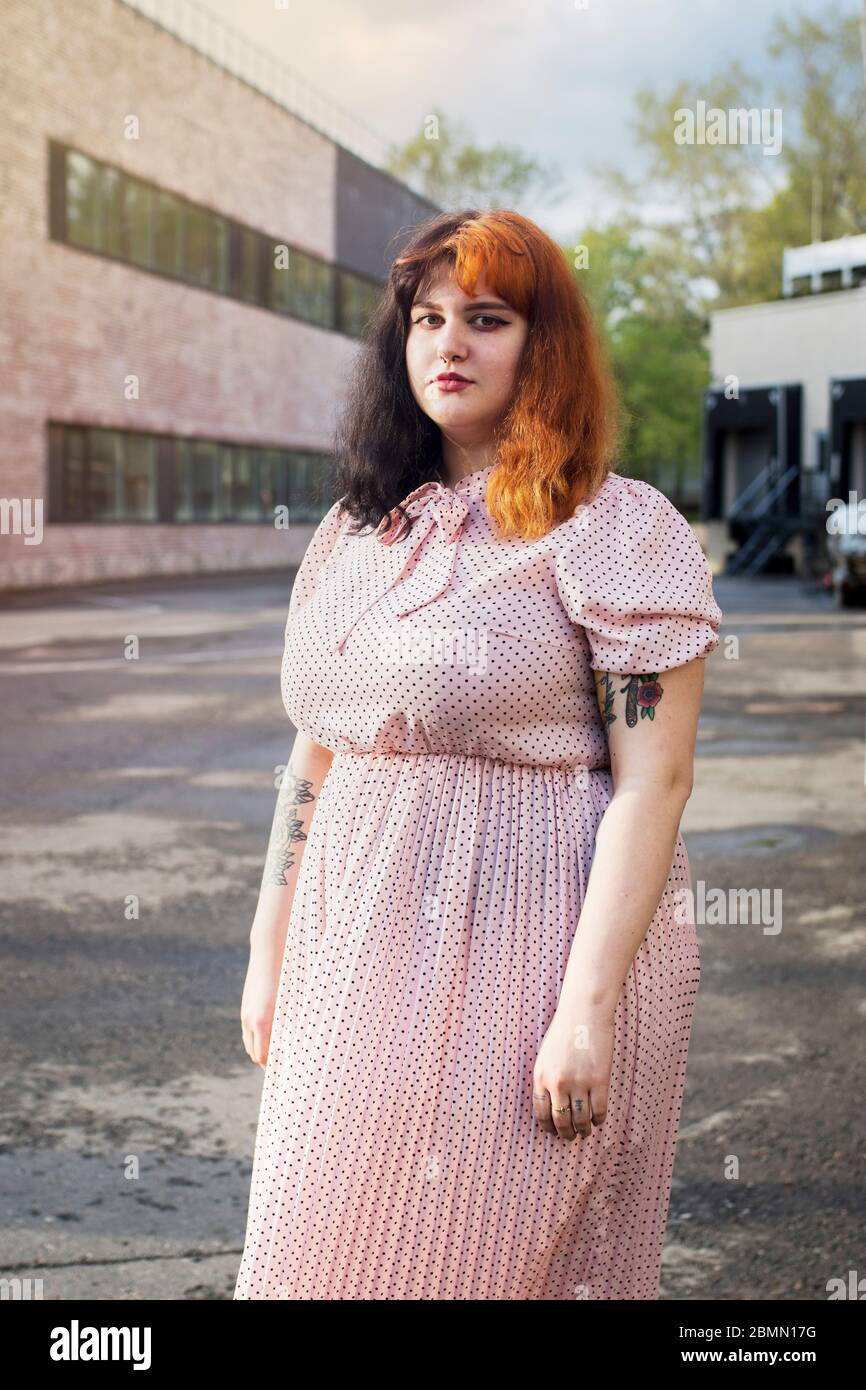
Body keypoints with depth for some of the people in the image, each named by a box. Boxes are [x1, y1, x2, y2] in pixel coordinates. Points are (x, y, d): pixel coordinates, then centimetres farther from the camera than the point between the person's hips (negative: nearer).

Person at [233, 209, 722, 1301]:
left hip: (527, 951, -6)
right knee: (326, 1244, 13)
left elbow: (653, 782, -14)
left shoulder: (623, 528, -8)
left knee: (497, 1253, 4)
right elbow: (315, 756, 14)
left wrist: (590, 1007, -20)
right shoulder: (355, 530, 11)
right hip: (359, 954, 6)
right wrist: (271, 952, 12)